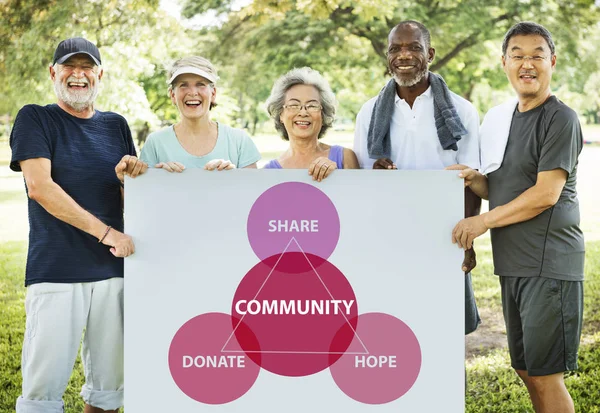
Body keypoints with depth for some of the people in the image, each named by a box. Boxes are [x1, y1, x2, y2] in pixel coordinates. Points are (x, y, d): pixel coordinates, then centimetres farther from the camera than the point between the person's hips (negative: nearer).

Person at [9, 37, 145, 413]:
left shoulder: (116, 125, 15)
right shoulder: (35, 119, 3)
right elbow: (40, 187, -10)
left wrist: (131, 175, -6)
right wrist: (105, 232, -16)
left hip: (112, 269, 4)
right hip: (55, 270, -4)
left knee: (110, 382, 7)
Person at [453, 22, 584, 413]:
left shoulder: (561, 118, -10)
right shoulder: (501, 117, 14)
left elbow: (546, 193, -16)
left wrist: (484, 221, -11)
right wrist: (473, 178, -2)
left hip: (549, 264, -8)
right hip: (513, 263, 8)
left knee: (545, 375, -3)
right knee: (525, 368, 15)